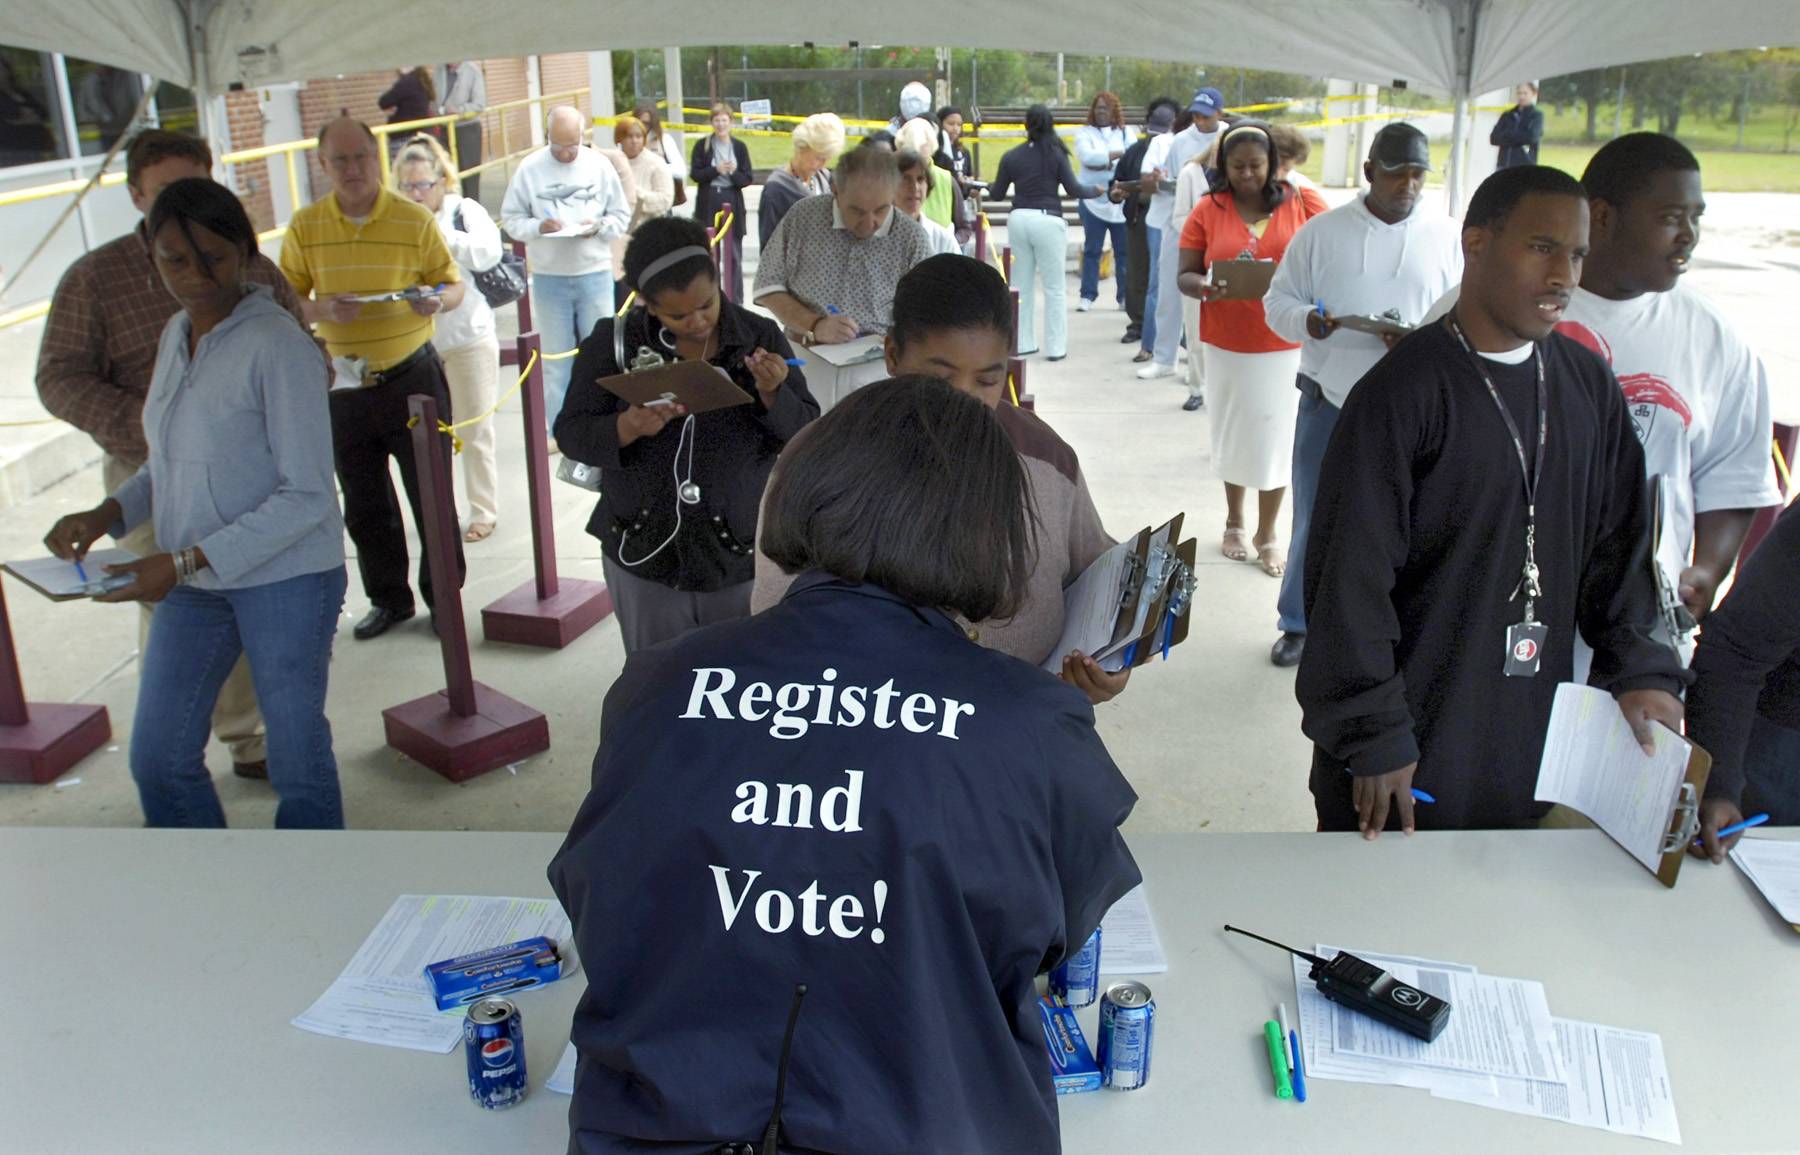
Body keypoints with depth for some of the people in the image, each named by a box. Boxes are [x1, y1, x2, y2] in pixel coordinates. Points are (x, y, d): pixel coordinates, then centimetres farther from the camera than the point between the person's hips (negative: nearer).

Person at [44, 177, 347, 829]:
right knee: (158, 756, 12)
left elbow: (306, 495, -19)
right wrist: (106, 516, -2)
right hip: (194, 581, 7)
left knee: (296, 752, 6)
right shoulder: (177, 335, 7)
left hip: (286, 576, -7)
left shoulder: (277, 344, -16)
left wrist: (183, 562, -21)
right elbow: (169, 465, 17)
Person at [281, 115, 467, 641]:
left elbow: (453, 283, 3)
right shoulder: (304, 226, 0)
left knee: (431, 495, 4)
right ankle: (388, 599, 29)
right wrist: (322, 310, -18)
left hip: (412, 375, -2)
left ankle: (444, 597, 20)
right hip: (343, 381, 3)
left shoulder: (415, 218, -5)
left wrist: (437, 299, -20)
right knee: (364, 504, 13)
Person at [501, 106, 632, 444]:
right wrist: (539, 227, -17)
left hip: (594, 273, 1)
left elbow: (622, 216, 6)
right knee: (555, 356, 6)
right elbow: (511, 219, 1)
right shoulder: (530, 168, -1)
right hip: (548, 276, 0)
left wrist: (599, 226, -13)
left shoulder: (599, 165, 2)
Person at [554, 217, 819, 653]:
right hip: (643, 557, 1)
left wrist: (772, 394, -25)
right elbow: (571, 433, -6)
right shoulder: (613, 343, -5)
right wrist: (628, 427, -26)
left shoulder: (760, 338, -5)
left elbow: (807, 435, -4)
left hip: (741, 557, 0)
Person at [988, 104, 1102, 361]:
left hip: (1018, 219, 3)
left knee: (1021, 284, 13)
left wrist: (985, 187, 32)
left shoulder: (1011, 156, 4)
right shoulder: (1056, 153, -4)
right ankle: (1055, 347, 2)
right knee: (1054, 287, 3)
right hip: (1047, 221, -3)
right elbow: (1073, 189, -5)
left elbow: (997, 194, 9)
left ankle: (1022, 342, 17)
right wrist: (1097, 190, 14)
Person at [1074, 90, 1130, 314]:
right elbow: (1086, 156, -13)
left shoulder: (1125, 133, 12)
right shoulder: (1084, 133, 7)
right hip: (1093, 200, -1)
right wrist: (1117, 155, -13)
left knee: (1124, 251, 3)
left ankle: (1125, 296, 10)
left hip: (1122, 200, 2)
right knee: (1091, 250, 1)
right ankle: (1087, 295, 6)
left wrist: (1103, 163, -14)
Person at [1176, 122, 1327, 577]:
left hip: (1286, 342, -1)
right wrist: (1206, 286, -23)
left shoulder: (1304, 203, -2)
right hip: (1227, 342, 1)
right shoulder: (1208, 210, -1)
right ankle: (1234, 523, 30)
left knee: (1275, 435, 5)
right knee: (1233, 431, 12)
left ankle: (1268, 532, 19)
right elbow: (1185, 276, -1)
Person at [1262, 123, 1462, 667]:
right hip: (1328, 399, 0)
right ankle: (1298, 623, 27)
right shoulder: (1322, 231, 1)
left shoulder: (1449, 236, 1)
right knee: (1315, 520, 9)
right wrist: (1305, 321, -19)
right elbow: (1278, 299, 3)